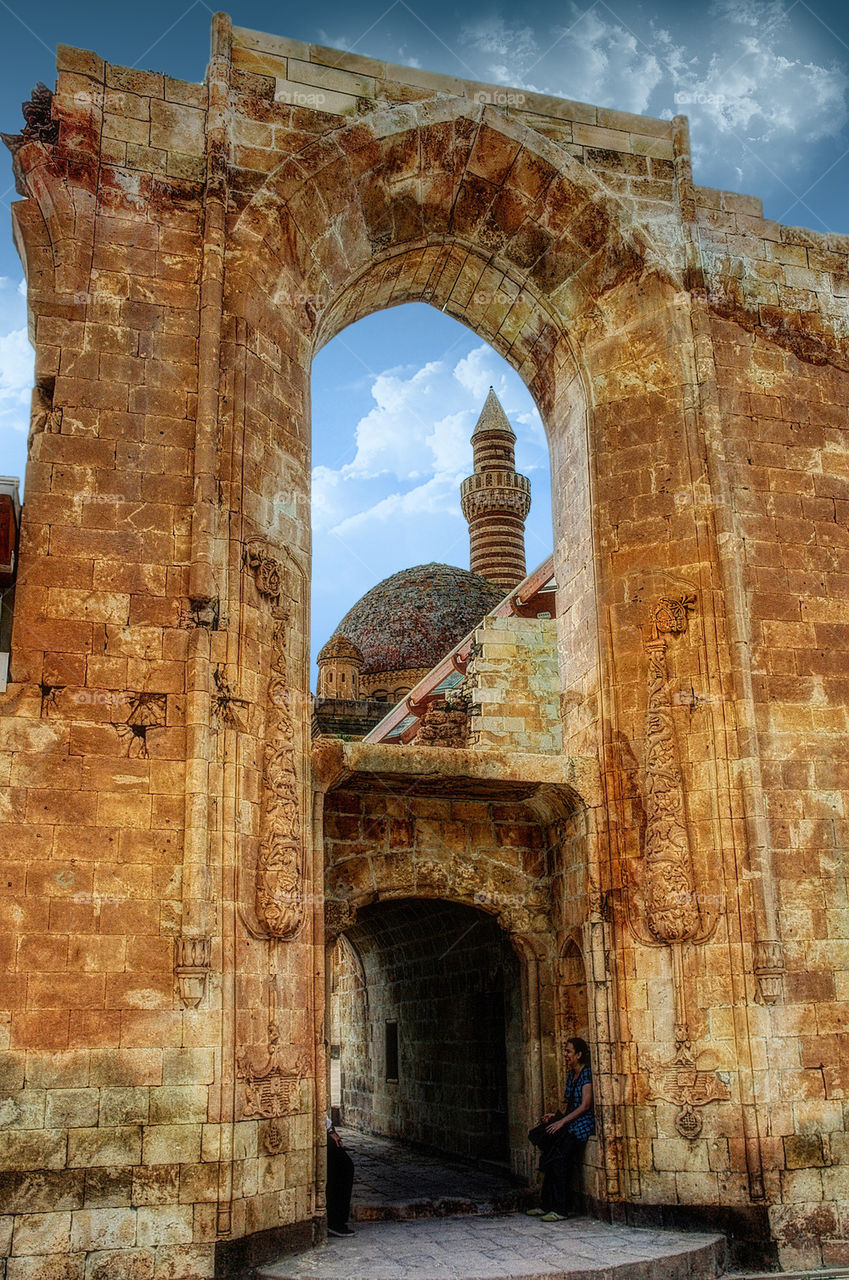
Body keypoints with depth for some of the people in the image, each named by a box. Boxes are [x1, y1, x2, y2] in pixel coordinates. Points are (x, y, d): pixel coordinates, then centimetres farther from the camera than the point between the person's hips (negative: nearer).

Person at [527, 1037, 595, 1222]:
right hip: (570, 1122, 8)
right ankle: (546, 1205, -7)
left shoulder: (586, 1074, -9)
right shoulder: (571, 1074, 18)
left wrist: (562, 1121, -17)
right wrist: (556, 1115, 6)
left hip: (583, 1123, -8)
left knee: (557, 1157, -23)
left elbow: (585, 1105, -15)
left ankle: (560, 1210, -18)